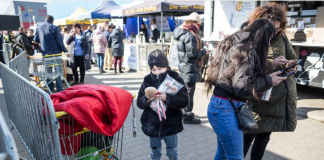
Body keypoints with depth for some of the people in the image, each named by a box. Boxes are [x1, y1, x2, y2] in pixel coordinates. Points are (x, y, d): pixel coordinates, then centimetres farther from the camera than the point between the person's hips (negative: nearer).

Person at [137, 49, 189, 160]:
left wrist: (167, 98, -32)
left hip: (170, 125, -2)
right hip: (152, 126, 2)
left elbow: (184, 101, -17)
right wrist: (147, 99, -25)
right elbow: (139, 102, -3)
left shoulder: (175, 79, -10)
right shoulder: (147, 80, -3)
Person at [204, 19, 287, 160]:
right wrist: (268, 81, -7)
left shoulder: (238, 45, 15)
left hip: (223, 106, 10)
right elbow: (242, 86, -20)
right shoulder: (246, 50, -15)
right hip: (226, 108, -10)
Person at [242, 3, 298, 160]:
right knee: (247, 136, 1)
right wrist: (270, 65, -28)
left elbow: (293, 58, 19)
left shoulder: (282, 37, 6)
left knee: (264, 136, 19)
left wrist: (291, 65, -4)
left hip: (282, 98, 6)